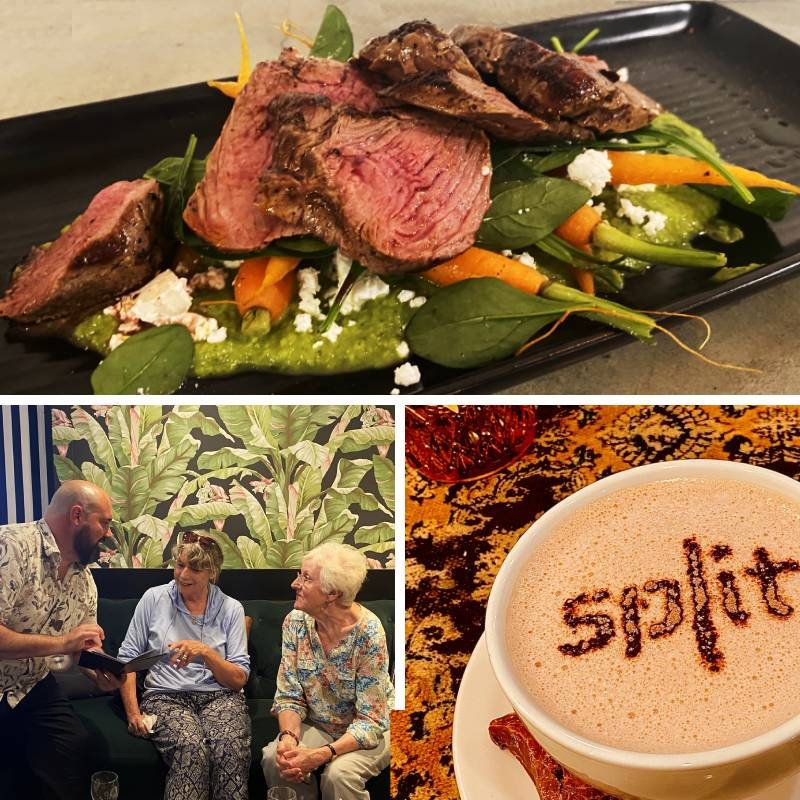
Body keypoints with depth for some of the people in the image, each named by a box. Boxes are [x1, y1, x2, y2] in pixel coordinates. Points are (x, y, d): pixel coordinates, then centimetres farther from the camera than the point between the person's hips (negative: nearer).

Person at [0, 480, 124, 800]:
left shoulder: (85, 579, 3)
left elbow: (88, 646, 11)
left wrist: (100, 673, -10)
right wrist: (62, 642, -30)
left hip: (32, 687, 7)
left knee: (75, 744, -13)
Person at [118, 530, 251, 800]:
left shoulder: (231, 609, 7)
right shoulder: (154, 598, 8)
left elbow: (239, 679, 3)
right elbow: (127, 657, 8)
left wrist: (206, 652, -14)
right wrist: (132, 711, -5)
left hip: (220, 697, 1)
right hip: (166, 696, 0)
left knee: (231, 748, -35)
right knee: (191, 746, -36)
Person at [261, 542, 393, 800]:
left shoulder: (368, 633, -24)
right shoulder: (295, 622, -9)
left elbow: (370, 721, -21)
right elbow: (289, 696, -4)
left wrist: (321, 755, -34)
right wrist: (288, 737, -25)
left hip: (367, 732, -4)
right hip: (317, 725, 4)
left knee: (339, 773, -32)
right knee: (273, 757, -23)